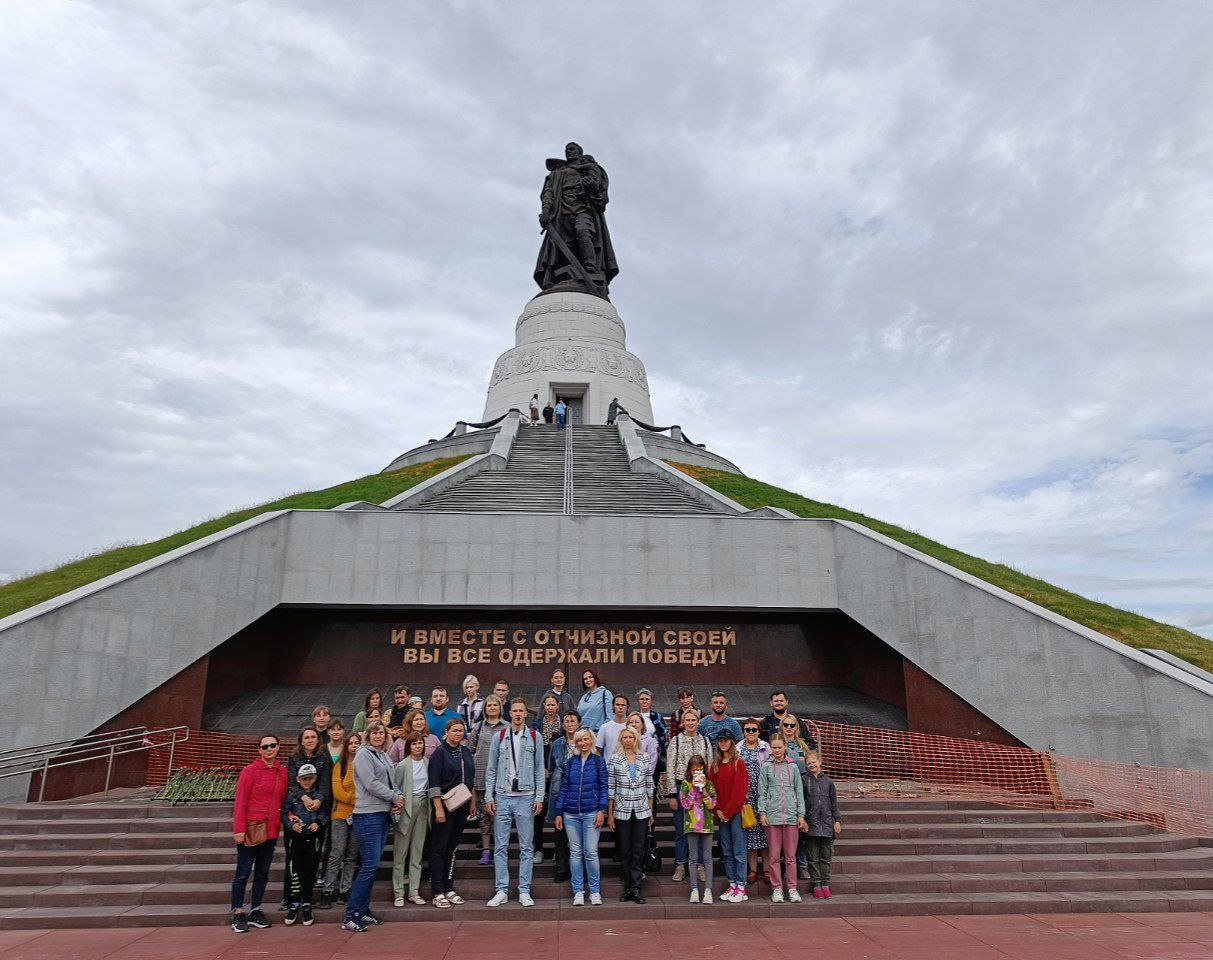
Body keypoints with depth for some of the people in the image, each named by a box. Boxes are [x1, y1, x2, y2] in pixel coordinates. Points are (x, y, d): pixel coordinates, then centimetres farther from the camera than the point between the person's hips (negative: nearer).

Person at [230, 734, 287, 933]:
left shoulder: (282, 772, 8)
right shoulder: (250, 771, -9)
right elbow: (240, 802, -10)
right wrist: (239, 829, -16)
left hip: (271, 830, 6)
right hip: (251, 829, -5)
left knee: (263, 872, 13)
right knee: (243, 872, 2)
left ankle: (255, 911, 23)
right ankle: (237, 913, 13)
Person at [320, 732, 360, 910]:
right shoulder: (339, 765, 1)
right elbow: (337, 790, -6)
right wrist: (354, 798, -14)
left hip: (359, 815, 3)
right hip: (341, 815, -3)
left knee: (351, 855, 8)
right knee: (337, 854, -4)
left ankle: (345, 891, 16)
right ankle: (327, 892, 5)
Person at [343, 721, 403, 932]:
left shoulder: (384, 756, 17)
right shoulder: (363, 754, -8)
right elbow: (371, 784, -16)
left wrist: (399, 797, 0)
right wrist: (394, 798, -9)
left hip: (383, 814, 8)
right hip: (368, 815, -8)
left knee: (372, 865, 11)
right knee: (370, 865, -11)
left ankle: (363, 911, 19)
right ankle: (350, 916, -5)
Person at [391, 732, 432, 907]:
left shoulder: (428, 763, 5)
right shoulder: (402, 765, -7)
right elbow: (394, 788, -3)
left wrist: (430, 807, 6)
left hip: (423, 806, 4)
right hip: (407, 806, -4)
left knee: (418, 850, 8)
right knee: (401, 851, 1)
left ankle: (414, 892, 14)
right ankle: (399, 894, 9)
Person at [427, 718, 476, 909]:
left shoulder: (466, 752, 10)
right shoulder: (439, 753, -8)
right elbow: (434, 784, -13)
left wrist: (473, 803, 14)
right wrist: (439, 808, -18)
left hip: (462, 806, 6)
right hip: (445, 805, -6)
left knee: (452, 848, 12)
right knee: (439, 848, -1)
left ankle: (449, 889, 19)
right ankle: (438, 893, 4)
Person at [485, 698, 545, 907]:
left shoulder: (535, 737, 3)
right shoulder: (498, 737, 5)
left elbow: (539, 769, 4)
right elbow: (491, 769, 6)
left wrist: (539, 797, -2)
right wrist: (489, 796, 0)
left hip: (526, 797, -1)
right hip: (502, 797, 1)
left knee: (526, 847, 4)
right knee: (500, 846, 4)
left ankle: (524, 891, 12)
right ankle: (502, 891, 13)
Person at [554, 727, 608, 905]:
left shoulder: (598, 761, 3)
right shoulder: (570, 762, 8)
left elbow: (604, 787, 1)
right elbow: (563, 788, 9)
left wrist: (602, 810, -9)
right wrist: (558, 813, 5)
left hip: (591, 812, -2)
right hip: (571, 813, 2)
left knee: (591, 852, -4)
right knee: (575, 852, 5)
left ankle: (595, 891, 9)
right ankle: (578, 892, 14)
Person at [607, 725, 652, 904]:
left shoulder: (645, 758, 4)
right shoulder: (614, 759, -1)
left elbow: (649, 785, 8)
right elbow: (610, 788, 0)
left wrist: (651, 812, 8)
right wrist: (609, 814, -2)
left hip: (642, 811, 1)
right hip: (621, 811, -1)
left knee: (638, 851, 0)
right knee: (625, 851, 6)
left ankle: (635, 888, 5)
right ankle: (631, 887, 17)